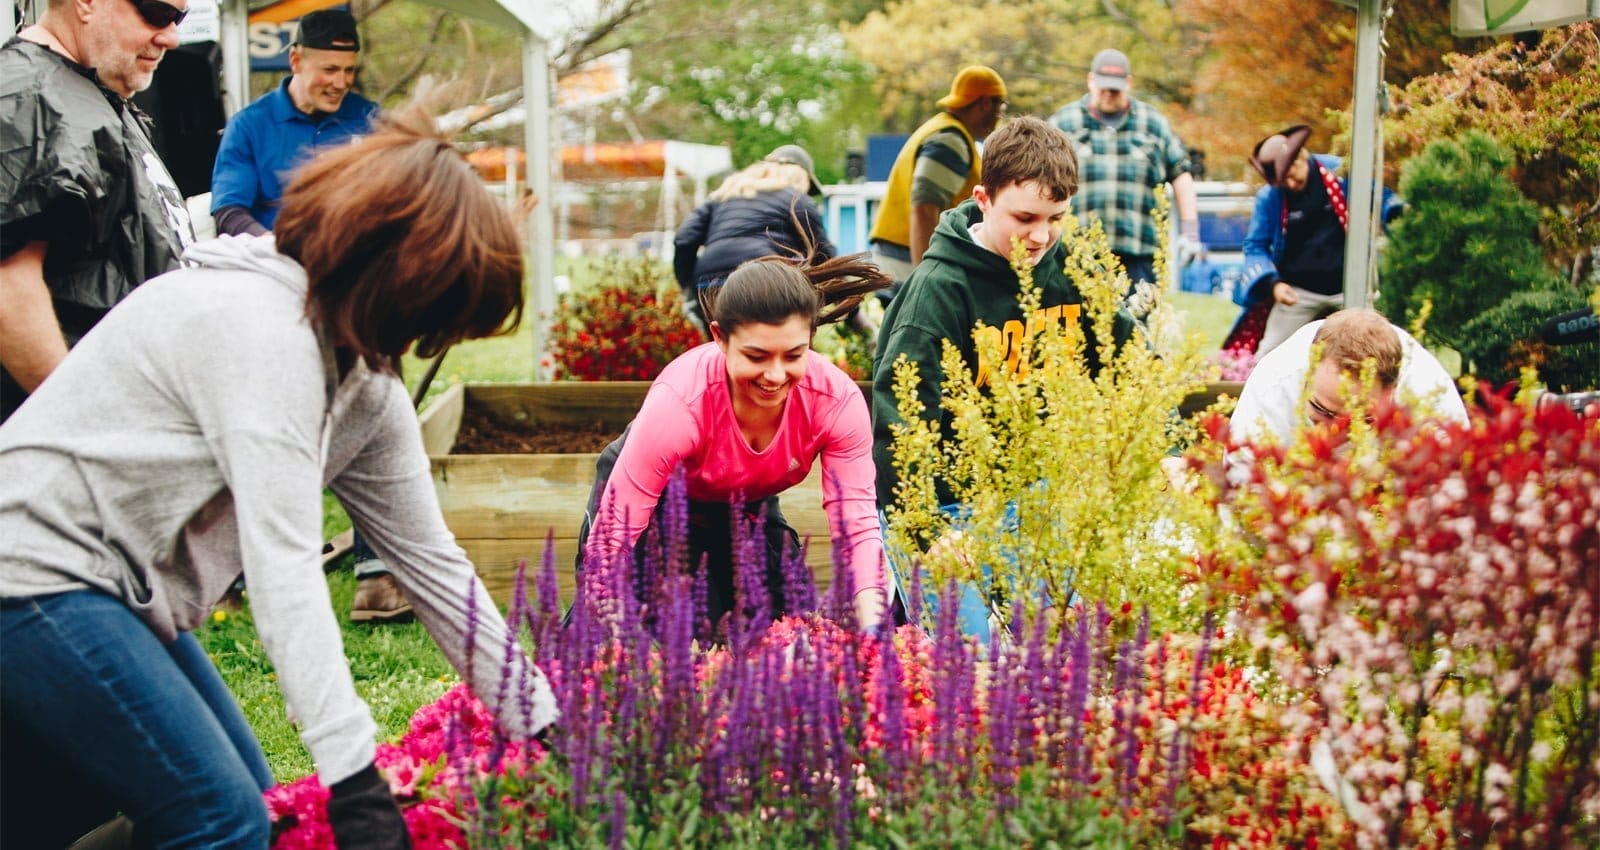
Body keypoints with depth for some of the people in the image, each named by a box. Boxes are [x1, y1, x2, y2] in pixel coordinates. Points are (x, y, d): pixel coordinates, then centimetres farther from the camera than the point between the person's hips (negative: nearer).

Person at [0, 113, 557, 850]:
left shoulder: (366, 381, 6)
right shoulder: (259, 324, -22)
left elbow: (427, 556, 7)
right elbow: (284, 563, -29)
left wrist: (544, 726, 4)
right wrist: (355, 776, -32)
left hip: (118, 593, 10)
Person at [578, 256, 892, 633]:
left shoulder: (837, 399, -30)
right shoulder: (679, 401, -39)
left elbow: (857, 524, -30)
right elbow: (612, 536, -38)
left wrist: (871, 630, -45)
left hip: (748, 509, 4)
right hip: (655, 505, -3)